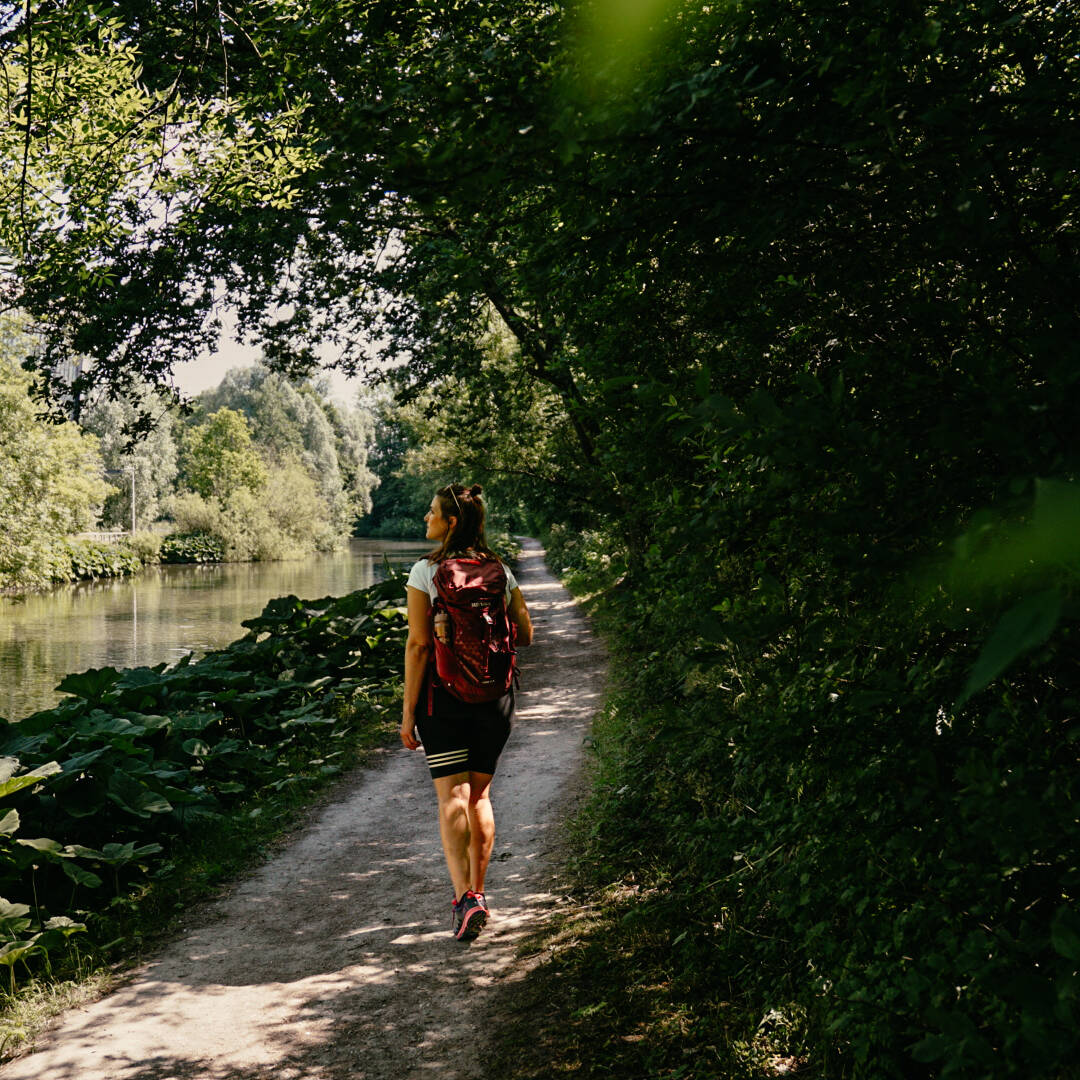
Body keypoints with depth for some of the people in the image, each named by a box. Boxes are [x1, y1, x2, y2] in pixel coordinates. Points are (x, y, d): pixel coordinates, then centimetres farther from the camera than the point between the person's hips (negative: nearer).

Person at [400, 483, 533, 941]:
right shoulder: (501, 571, 3)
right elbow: (525, 635, 7)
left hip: (443, 694, -4)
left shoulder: (425, 572, -10)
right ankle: (477, 893, 24)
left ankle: (465, 899, -13)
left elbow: (418, 644, -12)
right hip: (494, 695, 4)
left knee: (452, 797, -2)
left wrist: (408, 710, -8)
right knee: (480, 794, 16)